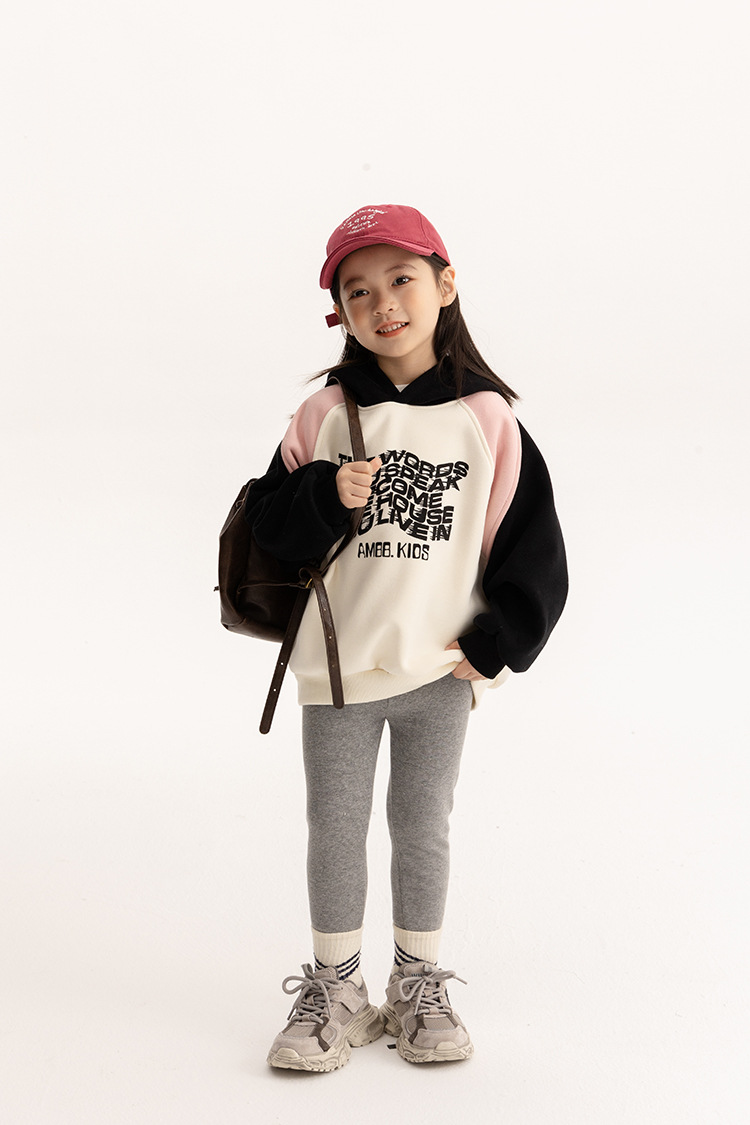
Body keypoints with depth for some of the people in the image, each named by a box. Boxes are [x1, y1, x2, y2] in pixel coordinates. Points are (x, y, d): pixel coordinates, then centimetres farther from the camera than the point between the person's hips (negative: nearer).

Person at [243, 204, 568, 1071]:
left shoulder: (487, 418, -4)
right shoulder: (325, 415, -3)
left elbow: (534, 549, -1)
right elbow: (269, 526, -2)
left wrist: (493, 645, -7)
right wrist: (327, 497, -20)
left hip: (440, 672, 0)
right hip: (336, 669, 1)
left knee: (422, 831, 13)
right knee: (334, 834, 10)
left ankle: (420, 987, 30)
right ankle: (335, 992, 27)